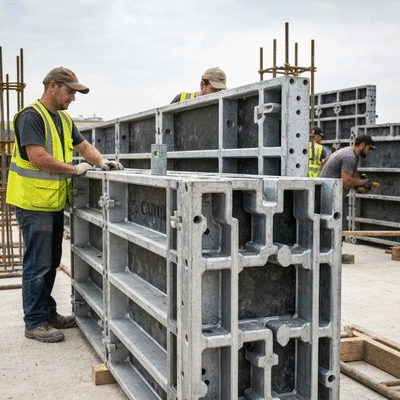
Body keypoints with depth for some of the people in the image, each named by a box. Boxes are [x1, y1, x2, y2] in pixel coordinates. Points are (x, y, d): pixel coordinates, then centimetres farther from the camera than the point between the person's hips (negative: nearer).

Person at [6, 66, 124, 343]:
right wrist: (75, 169, -16)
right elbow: (38, 158, -24)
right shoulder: (31, 117, -15)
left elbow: (84, 146, 18)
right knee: (38, 264, -2)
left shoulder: (64, 119, 13)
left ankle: (49, 313, 29)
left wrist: (101, 161, -2)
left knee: (51, 262, 16)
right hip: (34, 203, -9)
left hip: (55, 202, 9)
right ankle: (34, 323, 8)